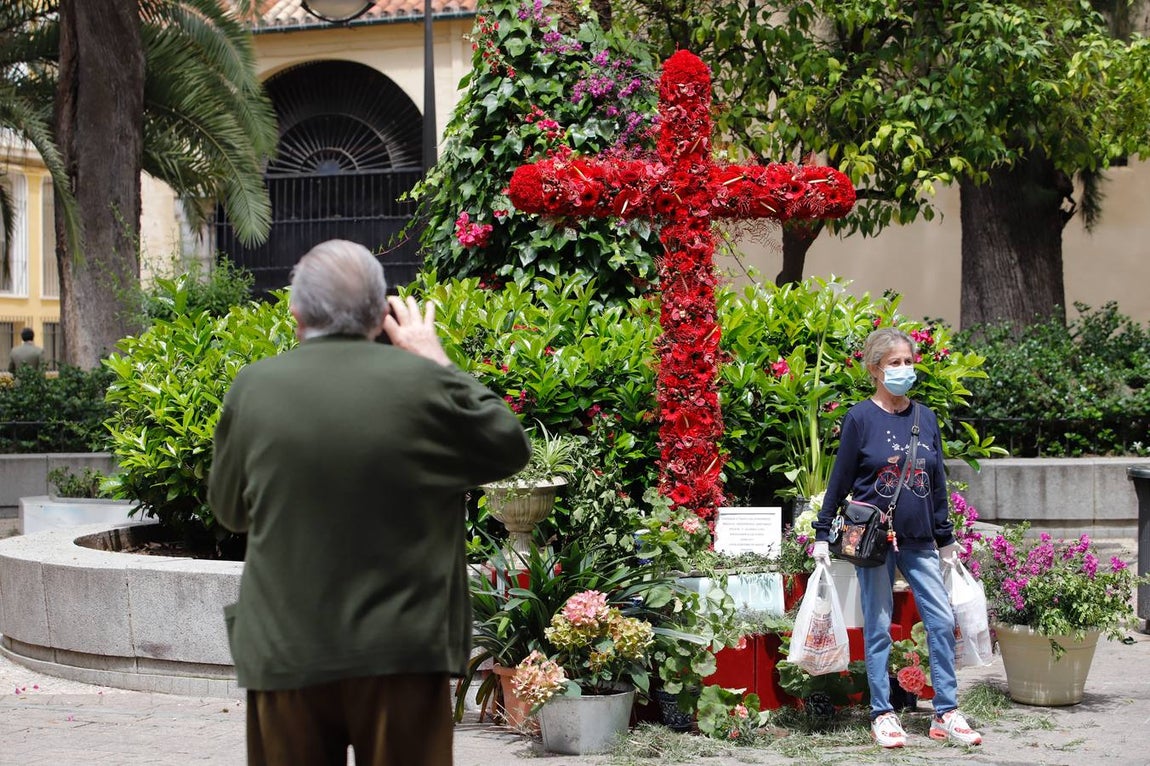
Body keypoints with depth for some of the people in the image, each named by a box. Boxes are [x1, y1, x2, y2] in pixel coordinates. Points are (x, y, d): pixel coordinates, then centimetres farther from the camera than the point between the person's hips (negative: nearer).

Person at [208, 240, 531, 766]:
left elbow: (229, 509, 11)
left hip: (285, 657, 2)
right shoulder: (424, 384, -9)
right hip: (402, 655, -1)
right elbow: (511, 447, 7)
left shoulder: (253, 388, -3)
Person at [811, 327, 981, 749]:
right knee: (878, 628, 3)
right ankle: (882, 715, 12)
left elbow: (937, 482, 14)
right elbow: (840, 480, -1)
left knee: (942, 621, -1)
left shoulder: (925, 418, 8)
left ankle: (946, 714, 7)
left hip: (920, 541, 4)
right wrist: (822, 534, -3)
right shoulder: (860, 418, -4)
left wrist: (946, 540, 16)